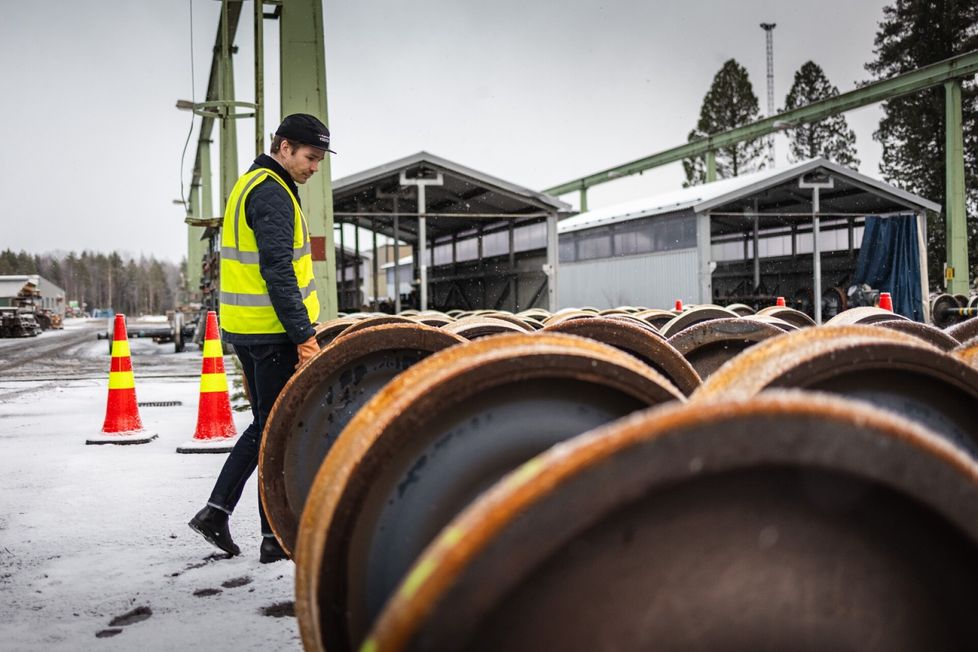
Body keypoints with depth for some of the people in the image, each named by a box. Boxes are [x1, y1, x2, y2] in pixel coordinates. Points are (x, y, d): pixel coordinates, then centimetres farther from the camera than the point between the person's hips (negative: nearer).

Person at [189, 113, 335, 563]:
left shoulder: (252, 185, 18)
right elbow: (278, 273, -21)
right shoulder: (272, 193, -15)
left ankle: (217, 509, 16)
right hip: (272, 331, -10)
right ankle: (276, 537, 7)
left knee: (265, 424, 18)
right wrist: (305, 336, -21)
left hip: (244, 329, 10)